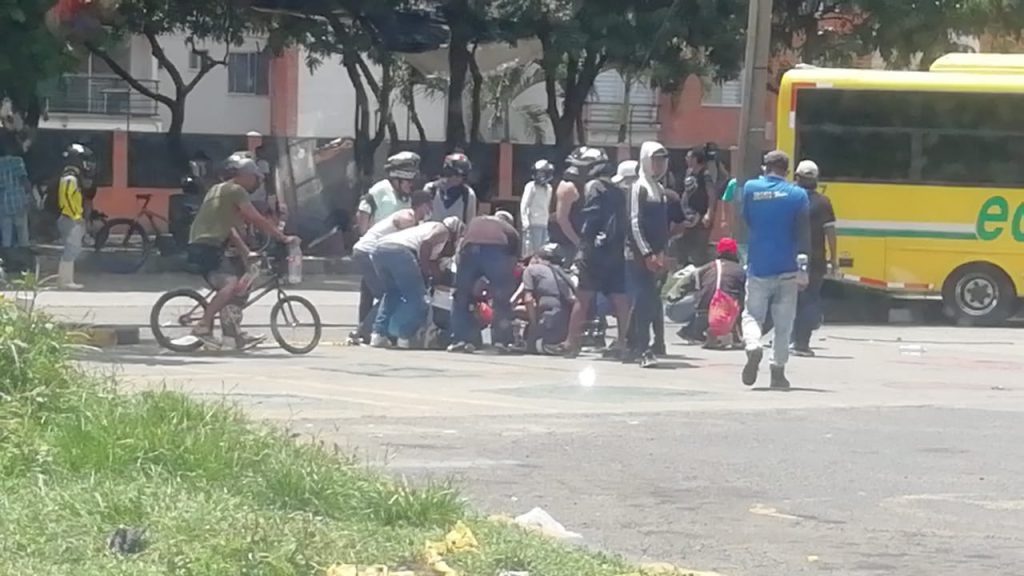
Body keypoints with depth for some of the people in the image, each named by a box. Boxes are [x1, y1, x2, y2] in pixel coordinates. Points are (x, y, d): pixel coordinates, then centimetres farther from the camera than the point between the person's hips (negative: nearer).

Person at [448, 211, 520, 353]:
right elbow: (512, 263, 29)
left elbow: (459, 248, 33)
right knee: (502, 299, 17)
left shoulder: (475, 222, 39)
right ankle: (501, 340, 11)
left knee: (461, 296, 17)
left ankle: (459, 340, 11)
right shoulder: (511, 231, 33)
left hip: (470, 249, 1)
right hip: (498, 252, -1)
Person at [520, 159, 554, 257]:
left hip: (544, 225, 7)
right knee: (531, 252, -11)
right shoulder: (531, 186, -4)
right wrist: (525, 222, -16)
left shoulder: (548, 188, 16)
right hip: (533, 224, -7)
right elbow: (524, 205, -8)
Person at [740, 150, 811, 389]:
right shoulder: (797, 195, -3)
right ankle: (778, 371, 5)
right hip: (787, 269, 0)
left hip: (758, 267, 0)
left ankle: (753, 347, -21)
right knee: (783, 323, 8)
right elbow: (803, 234, -6)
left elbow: (743, 221, 5)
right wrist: (803, 269, -5)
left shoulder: (750, 189, 0)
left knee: (752, 315, 9)